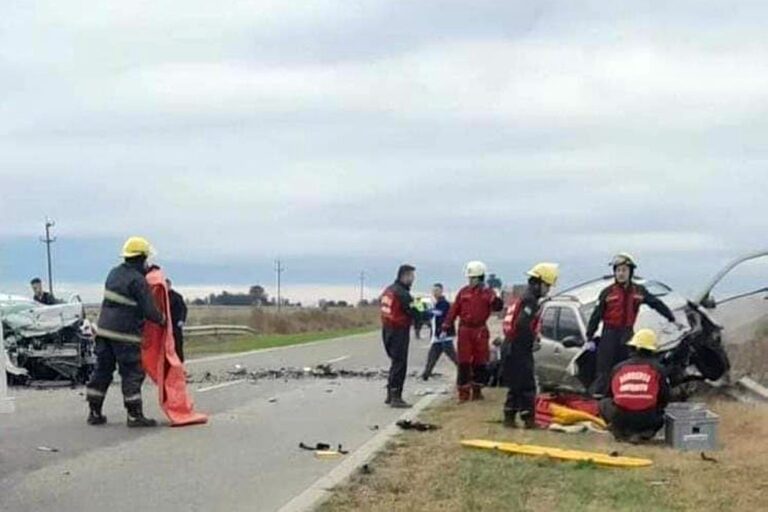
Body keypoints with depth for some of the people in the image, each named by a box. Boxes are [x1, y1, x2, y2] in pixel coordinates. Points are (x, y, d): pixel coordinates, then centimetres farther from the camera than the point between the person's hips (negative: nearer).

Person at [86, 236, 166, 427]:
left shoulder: (115, 273, 8)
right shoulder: (138, 281, -15)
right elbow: (149, 311, -15)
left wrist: (147, 271, 16)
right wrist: (162, 319, 3)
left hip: (104, 330, 8)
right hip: (125, 335, -8)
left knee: (102, 370, 13)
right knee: (132, 373, 0)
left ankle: (94, 412, 17)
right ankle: (134, 415, 1)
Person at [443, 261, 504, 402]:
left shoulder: (487, 293, 0)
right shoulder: (464, 292, 4)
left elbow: (497, 307, -13)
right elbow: (454, 309, 5)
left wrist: (497, 299, -34)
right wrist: (446, 326, 1)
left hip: (480, 331, 0)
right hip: (465, 330, 0)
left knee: (480, 362, 7)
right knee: (464, 362, -1)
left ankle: (477, 390, 20)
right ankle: (463, 392, 4)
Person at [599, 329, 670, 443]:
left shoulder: (619, 368, 12)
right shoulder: (657, 368, 8)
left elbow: (610, 396, 23)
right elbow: (664, 399, 9)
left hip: (620, 419, 0)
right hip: (647, 420, 0)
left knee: (603, 403, 29)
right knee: (661, 417, 33)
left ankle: (622, 433, 7)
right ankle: (643, 433, 2)